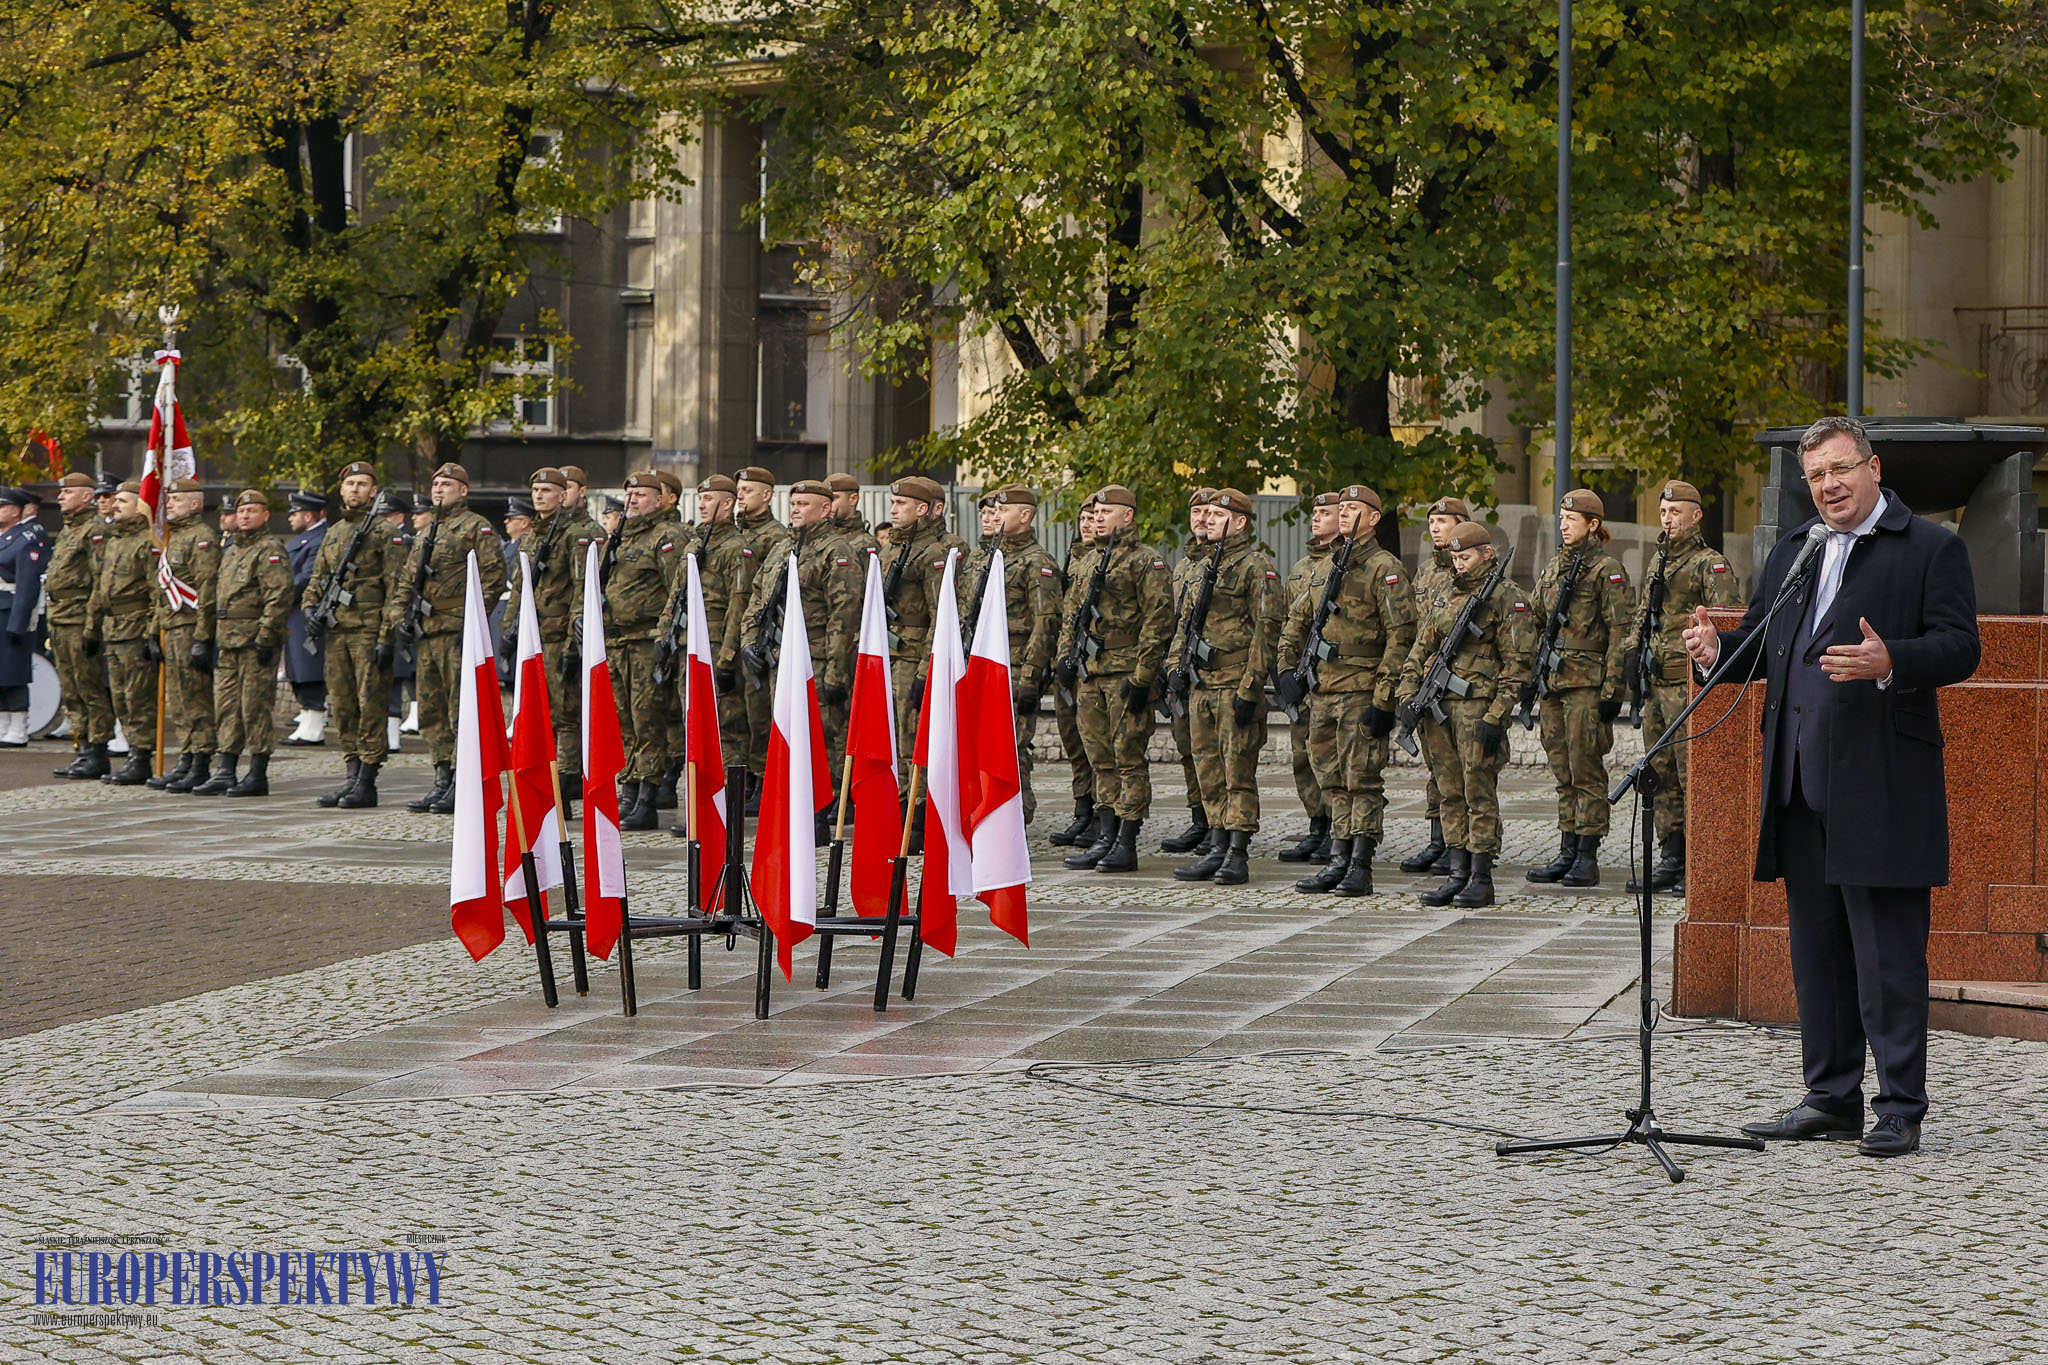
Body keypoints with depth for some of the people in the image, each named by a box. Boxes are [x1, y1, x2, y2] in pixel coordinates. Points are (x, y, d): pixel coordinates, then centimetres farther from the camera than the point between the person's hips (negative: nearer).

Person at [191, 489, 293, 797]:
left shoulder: (270, 550, -7)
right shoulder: (230, 552, 20)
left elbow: (279, 597, -16)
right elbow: (216, 597, 26)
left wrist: (266, 638, -21)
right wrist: (206, 639, 22)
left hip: (255, 644, -9)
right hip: (227, 644, 9)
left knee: (256, 707, -5)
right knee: (226, 708, 7)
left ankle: (258, 775, -1)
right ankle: (224, 772, 10)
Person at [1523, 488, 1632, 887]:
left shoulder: (1607, 569, -6)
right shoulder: (1553, 567, 16)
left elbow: (1620, 633, -9)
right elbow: (1536, 626, 21)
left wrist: (1613, 689, -14)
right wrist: (1528, 681, 16)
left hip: (1587, 685, -7)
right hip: (1553, 683, 7)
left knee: (1586, 772, -4)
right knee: (1563, 774, 9)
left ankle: (1587, 857, -2)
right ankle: (1567, 852, 14)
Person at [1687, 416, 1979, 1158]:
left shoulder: (1931, 548, -2)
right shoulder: (1792, 549, 18)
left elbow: (1960, 647, -10)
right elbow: (1761, 640, 19)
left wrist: (1889, 663, -27)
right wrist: (1718, 648, -3)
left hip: (1881, 785, -7)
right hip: (1801, 783, 7)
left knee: (1888, 952, -6)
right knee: (1817, 948, 12)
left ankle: (1900, 1110, -2)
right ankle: (1831, 1097, 20)